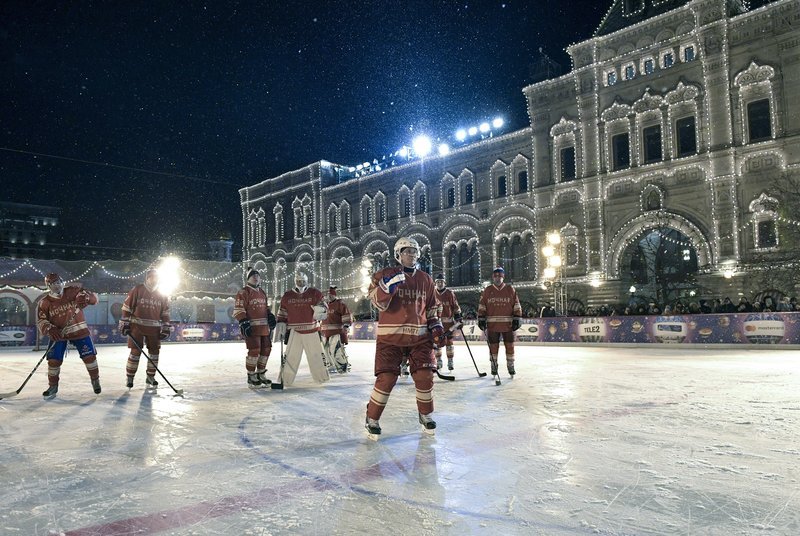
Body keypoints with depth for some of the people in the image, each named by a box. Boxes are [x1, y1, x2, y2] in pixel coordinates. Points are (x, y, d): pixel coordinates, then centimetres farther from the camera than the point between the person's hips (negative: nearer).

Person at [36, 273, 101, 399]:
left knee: (89, 356, -2)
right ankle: (53, 386, 16)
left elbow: (93, 298, -9)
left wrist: (85, 297, -32)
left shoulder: (73, 291, -8)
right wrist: (49, 329, -29)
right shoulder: (44, 303, -5)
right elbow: (40, 321, -9)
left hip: (79, 330, -1)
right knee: (54, 360, -4)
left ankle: (95, 380, 18)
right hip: (58, 334, 1)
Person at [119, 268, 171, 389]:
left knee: (154, 352, 5)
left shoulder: (162, 295, 6)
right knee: (135, 352, -4)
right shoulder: (137, 290, -3)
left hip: (154, 328, 3)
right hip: (137, 326, -3)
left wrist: (166, 328, 4)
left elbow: (165, 313, 9)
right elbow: (127, 307, -2)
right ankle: (130, 378, 8)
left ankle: (150, 377, 17)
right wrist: (125, 323, -5)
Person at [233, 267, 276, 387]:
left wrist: (270, 315, 11)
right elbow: (238, 309, -11)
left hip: (264, 327, 8)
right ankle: (251, 377, 3)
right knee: (254, 350, -11)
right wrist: (243, 323, -19)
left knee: (266, 349, 9)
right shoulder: (243, 293, -6)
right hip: (251, 327, -8)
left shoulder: (262, 293, 19)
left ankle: (260, 374, 23)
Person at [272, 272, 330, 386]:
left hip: (312, 331, 0)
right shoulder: (287, 296, 4)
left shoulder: (315, 293, 1)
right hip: (294, 332, 0)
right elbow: (282, 314, 10)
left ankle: (322, 376, 23)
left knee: (317, 355, 9)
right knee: (290, 356, -3)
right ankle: (284, 379, 5)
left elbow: (324, 307, 4)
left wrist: (320, 309, -19)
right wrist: (280, 327, 3)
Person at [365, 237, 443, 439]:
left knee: (425, 376, 0)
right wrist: (388, 285, -29)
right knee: (386, 378, -8)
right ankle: (372, 419, 12)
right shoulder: (385, 275, -3)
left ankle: (426, 415, 24)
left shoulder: (426, 280, 10)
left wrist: (435, 325, 7)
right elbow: (378, 303, -14)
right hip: (390, 336, -4)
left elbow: (431, 307, 19)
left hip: (419, 336, 4)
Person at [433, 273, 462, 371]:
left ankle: (450, 362, 7)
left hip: (448, 321, -2)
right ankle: (438, 362, 15)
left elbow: (455, 306, 3)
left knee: (449, 341, 0)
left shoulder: (450, 293, -1)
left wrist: (458, 316, -3)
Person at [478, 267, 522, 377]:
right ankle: (494, 366, 14)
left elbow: (516, 305, 5)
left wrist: (517, 318, -2)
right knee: (493, 346, 4)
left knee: (509, 345, 3)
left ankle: (510, 366, 14)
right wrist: (481, 318, 1)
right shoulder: (487, 290, 7)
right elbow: (482, 306, 8)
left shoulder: (510, 289, 5)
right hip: (492, 324, 0)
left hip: (508, 324, 0)